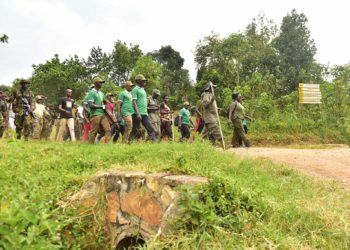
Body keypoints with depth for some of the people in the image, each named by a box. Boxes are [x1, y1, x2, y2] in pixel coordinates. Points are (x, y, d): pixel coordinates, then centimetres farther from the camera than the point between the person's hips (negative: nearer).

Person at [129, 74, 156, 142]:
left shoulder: (143, 90, 20)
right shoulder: (135, 89, -6)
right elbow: (134, 102, -14)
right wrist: (138, 113, -22)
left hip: (145, 114, 8)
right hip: (138, 114, -8)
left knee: (150, 128, 0)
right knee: (135, 130, -2)